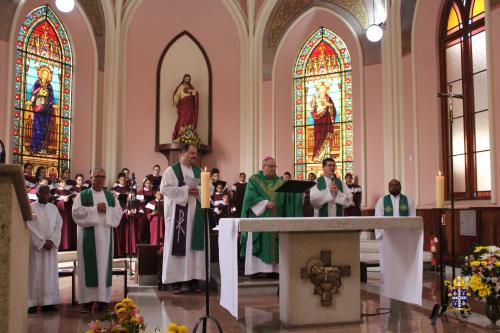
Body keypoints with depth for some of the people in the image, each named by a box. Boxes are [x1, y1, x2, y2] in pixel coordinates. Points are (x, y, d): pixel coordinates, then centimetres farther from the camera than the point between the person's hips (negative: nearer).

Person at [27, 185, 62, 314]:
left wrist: (52, 241, -9)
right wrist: (42, 242, -13)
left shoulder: (54, 208, 10)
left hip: (51, 245, 4)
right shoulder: (31, 208, -1)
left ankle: (48, 302, 5)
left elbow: (58, 225, 5)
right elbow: (31, 227, -7)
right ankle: (32, 303, 0)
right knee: (35, 273, -3)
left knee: (50, 273, 2)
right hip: (35, 245, -3)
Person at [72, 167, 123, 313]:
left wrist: (107, 209, -10)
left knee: (104, 265, 1)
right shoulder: (82, 195, 6)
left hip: (105, 234, 3)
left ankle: (103, 299, 5)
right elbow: (76, 211, -7)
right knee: (88, 266, -3)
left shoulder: (111, 195, 15)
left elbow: (119, 211, 6)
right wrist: (95, 209, -13)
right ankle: (87, 300, -1)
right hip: (88, 235, -2)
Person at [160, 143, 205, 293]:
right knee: (178, 244, -5)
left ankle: (193, 278, 8)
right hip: (178, 213, -5)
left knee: (194, 244, 3)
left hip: (195, 213, 5)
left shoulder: (199, 171, 15)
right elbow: (165, 188, -11)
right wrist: (186, 190, -16)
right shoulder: (171, 170, 0)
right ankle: (177, 280, -1)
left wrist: (199, 189, -10)